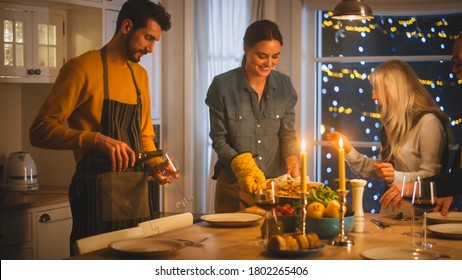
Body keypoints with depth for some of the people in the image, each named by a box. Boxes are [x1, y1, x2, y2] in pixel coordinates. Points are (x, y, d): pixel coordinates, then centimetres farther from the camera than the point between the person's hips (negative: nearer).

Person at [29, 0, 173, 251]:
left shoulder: (140, 75, 14)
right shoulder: (82, 68, -8)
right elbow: (40, 130, -14)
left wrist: (156, 165, 1)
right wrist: (96, 139, -29)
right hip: (96, 192, -7)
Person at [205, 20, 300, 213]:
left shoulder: (284, 85, 0)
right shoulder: (222, 86, -10)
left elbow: (288, 134, 5)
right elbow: (218, 139, -6)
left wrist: (292, 162, -14)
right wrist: (243, 166, -21)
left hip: (276, 184, 3)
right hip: (234, 186, -2)